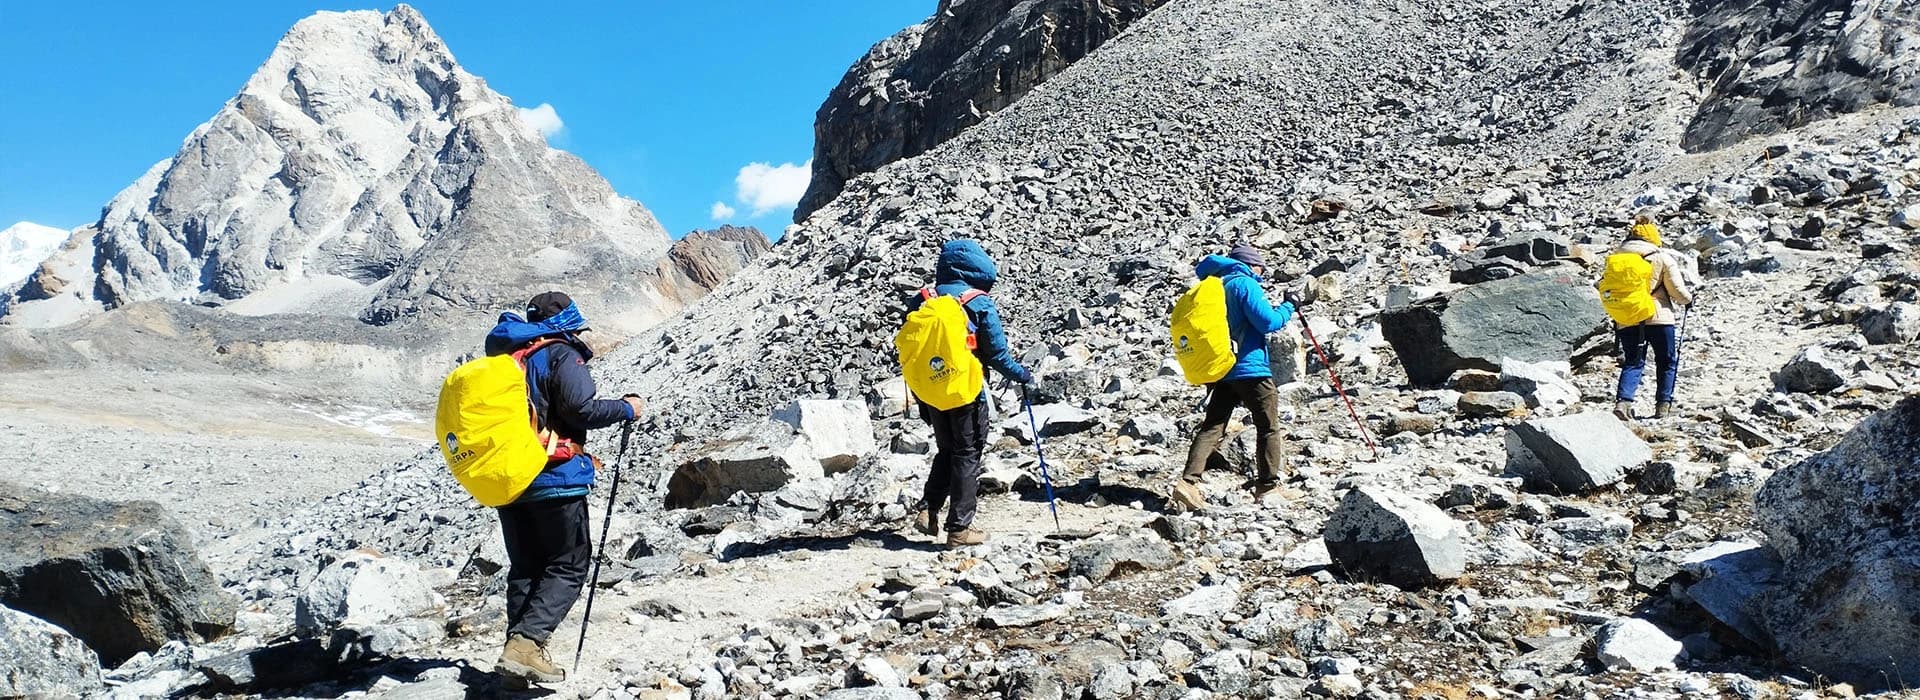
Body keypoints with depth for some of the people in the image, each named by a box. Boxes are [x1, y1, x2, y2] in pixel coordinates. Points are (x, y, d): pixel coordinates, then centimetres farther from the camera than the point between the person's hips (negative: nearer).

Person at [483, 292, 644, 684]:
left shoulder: (505, 355, 15)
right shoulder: (561, 354, -8)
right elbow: (581, 409, -17)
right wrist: (626, 409, -3)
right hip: (554, 478, -7)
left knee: (525, 567, 14)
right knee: (568, 566, 0)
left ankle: (519, 652, 10)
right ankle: (525, 642, -15)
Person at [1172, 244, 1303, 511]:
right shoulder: (1245, 284, -9)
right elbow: (1268, 322, -15)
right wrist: (1289, 307, 0)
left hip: (1221, 369, 7)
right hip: (1250, 369, -7)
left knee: (1212, 428, 2)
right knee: (1269, 427, 8)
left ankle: (1189, 481, -12)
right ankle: (1268, 485, 10)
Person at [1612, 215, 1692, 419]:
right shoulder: (1662, 257, -4)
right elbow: (1676, 289, -2)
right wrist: (1689, 299, 18)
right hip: (1659, 317, -3)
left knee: (1632, 362, 8)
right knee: (1667, 362, 14)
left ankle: (1623, 401, -12)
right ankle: (1663, 405, 12)